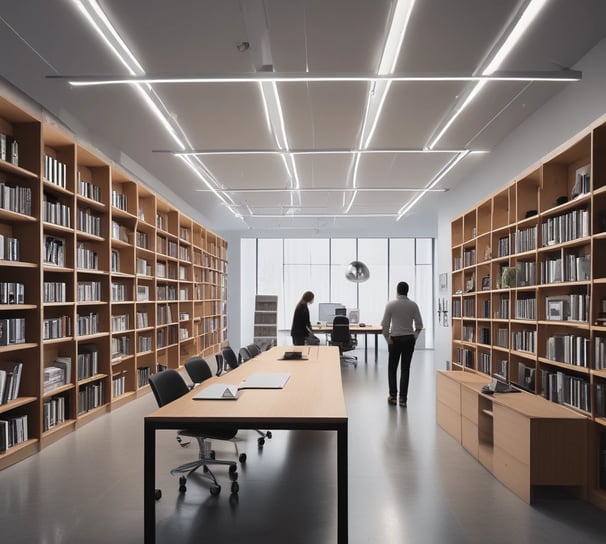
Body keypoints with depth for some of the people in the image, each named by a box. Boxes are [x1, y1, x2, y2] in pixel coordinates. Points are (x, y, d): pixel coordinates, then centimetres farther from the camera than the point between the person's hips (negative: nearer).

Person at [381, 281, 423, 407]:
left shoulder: (391, 304, -8)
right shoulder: (413, 305, -3)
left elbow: (385, 324, -8)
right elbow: (419, 325, -2)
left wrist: (388, 339, 3)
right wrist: (414, 337, 11)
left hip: (395, 339, -1)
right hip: (409, 339, 1)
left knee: (392, 368, 12)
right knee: (405, 369, 6)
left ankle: (393, 396, 13)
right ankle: (403, 398, 6)